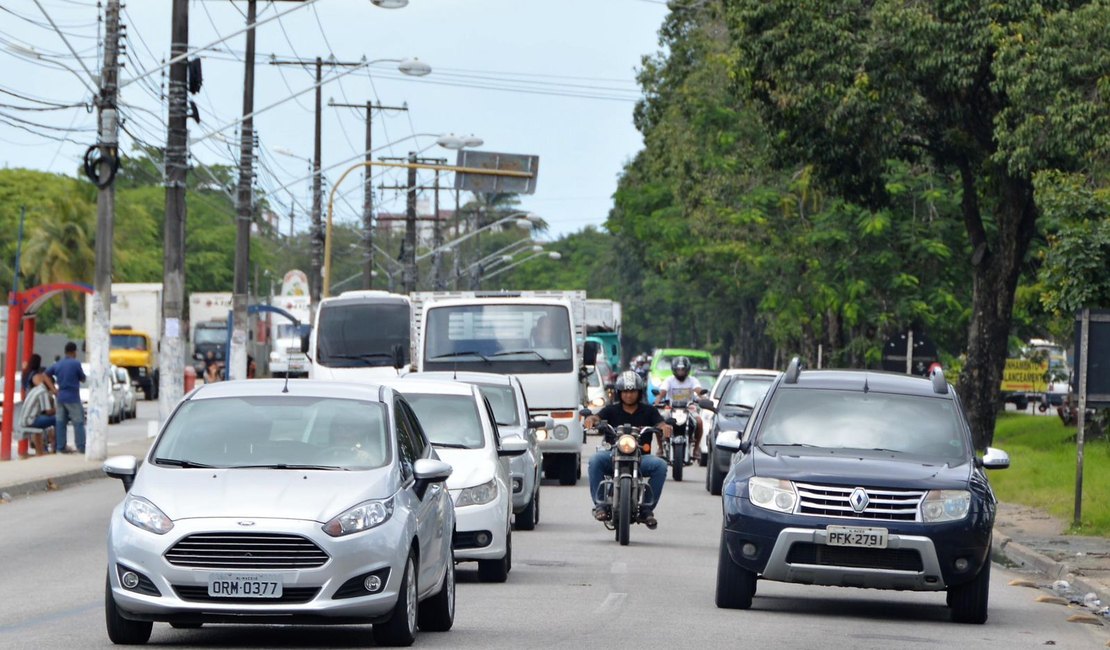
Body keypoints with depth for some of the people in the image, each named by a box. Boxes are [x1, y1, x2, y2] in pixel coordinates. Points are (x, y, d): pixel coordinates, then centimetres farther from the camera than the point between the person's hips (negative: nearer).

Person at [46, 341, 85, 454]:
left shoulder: (58, 365, 7)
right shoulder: (76, 363, -10)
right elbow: (83, 378, -1)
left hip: (61, 397, 6)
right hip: (73, 398, -6)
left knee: (61, 423, 7)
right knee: (79, 423, -3)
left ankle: (60, 447, 6)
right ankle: (81, 447, -6)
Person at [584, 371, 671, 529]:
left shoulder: (648, 410, 12)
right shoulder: (612, 410, 10)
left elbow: (660, 424, -3)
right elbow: (597, 417, -6)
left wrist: (665, 428, -28)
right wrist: (591, 420, -32)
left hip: (641, 457, 0)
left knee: (660, 465, -28)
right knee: (595, 461, -30)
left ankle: (646, 507, -17)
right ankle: (600, 503, -21)